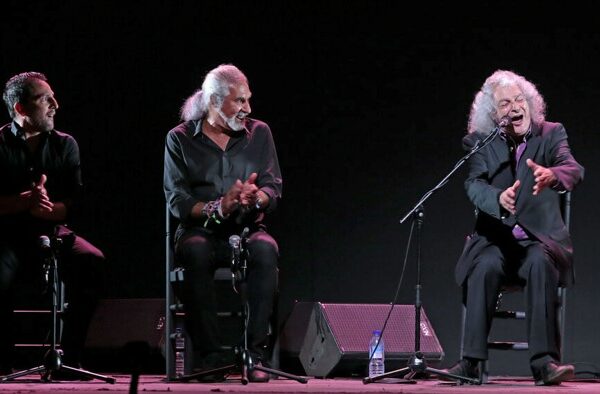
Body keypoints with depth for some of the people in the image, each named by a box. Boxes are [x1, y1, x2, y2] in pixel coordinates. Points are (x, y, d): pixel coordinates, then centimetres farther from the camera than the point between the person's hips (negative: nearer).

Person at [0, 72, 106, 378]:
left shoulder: (64, 145, 11)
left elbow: (74, 204, 3)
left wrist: (44, 208, -18)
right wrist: (26, 200, -22)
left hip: (52, 234, 3)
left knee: (91, 261, -29)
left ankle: (68, 360, -23)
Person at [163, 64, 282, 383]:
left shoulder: (259, 133, 9)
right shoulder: (180, 139, 2)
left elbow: (273, 190, 2)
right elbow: (177, 202, -5)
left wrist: (255, 198, -22)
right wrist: (218, 208, -22)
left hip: (247, 230, 2)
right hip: (200, 231, -1)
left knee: (265, 249, -34)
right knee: (195, 251, -37)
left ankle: (254, 354, -33)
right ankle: (209, 355, -33)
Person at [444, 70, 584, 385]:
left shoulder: (551, 134, 4)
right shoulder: (478, 143, 6)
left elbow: (574, 170, -15)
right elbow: (474, 185, -11)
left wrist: (551, 175, -40)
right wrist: (499, 198, -35)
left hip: (539, 239, 0)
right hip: (495, 239, 1)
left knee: (540, 263, -35)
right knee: (486, 266, -33)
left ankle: (544, 362, -39)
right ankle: (471, 361, -33)